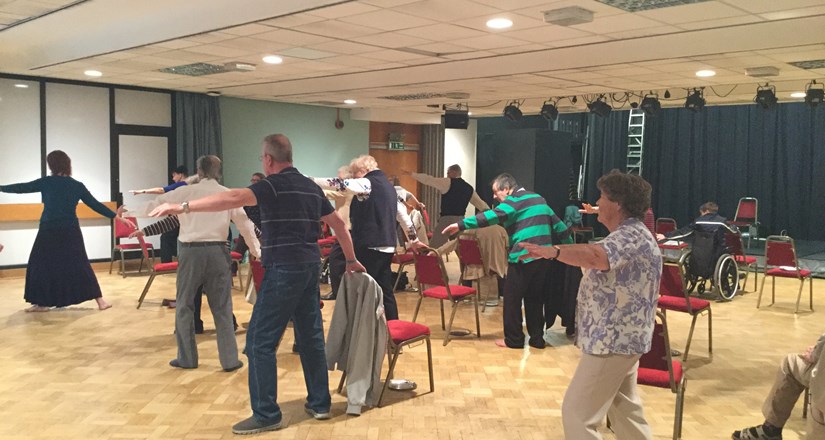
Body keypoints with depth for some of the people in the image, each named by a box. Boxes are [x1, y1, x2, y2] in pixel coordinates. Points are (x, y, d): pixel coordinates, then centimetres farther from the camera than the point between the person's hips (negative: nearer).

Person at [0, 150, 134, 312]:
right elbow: (96, 205, 5)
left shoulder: (47, 182, -4)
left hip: (49, 231, -3)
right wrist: (118, 218, 10)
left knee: (42, 265, 11)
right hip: (71, 232, 3)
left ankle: (42, 303, 15)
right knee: (80, 265, 6)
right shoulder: (78, 186, 3)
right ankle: (100, 300, 2)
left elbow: (22, 188, 4)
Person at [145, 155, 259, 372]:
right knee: (222, 308, 7)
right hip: (217, 251, 1)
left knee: (184, 305, 13)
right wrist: (257, 251, 18)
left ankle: (187, 358, 19)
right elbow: (246, 224, 6)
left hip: (191, 251, -1)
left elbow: (154, 206, 10)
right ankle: (230, 360, 9)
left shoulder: (185, 192, 4)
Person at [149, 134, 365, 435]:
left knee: (260, 342, -1)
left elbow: (233, 199, -26)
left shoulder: (274, 185, -10)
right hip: (310, 266, 8)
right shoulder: (311, 187, 14)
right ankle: (320, 403, 23)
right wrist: (351, 260, 28)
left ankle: (266, 415, 2)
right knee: (311, 335, 15)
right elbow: (338, 222, 19)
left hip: (284, 269, -8)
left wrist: (183, 207, -29)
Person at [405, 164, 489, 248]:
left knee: (435, 247, -2)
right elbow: (481, 204, 16)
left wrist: (411, 174, 3)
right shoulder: (469, 189, 12)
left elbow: (428, 179, -5)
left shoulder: (448, 182, -5)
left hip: (446, 220, -6)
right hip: (460, 221, 7)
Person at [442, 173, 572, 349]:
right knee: (535, 298, 16)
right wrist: (570, 244, 33)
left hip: (523, 256, -8)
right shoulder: (538, 198, 19)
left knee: (512, 298, 3)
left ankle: (513, 339, 9)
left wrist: (461, 225, -27)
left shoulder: (515, 199, -6)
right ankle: (537, 338, 19)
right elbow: (557, 223, 22)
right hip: (543, 256, 8)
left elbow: (492, 216, -21)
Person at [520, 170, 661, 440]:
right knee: (625, 409, 20)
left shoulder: (631, 237, -22)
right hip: (621, 337, 11)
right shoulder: (631, 234, 14)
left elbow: (596, 256, -44)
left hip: (612, 340, -11)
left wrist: (554, 252, -53)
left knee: (577, 412, -7)